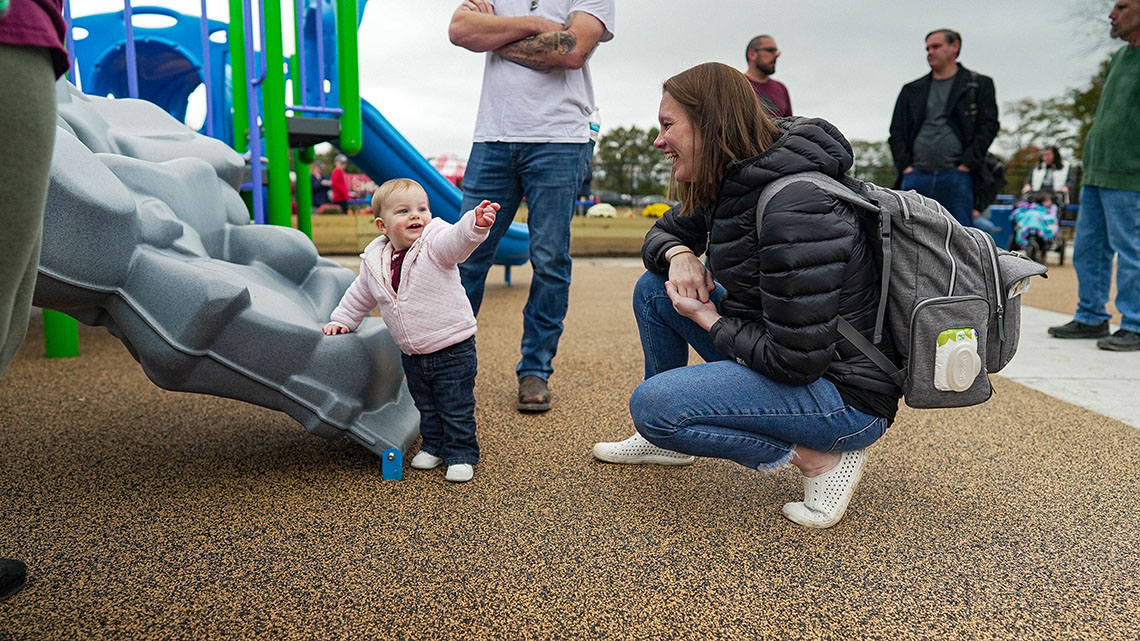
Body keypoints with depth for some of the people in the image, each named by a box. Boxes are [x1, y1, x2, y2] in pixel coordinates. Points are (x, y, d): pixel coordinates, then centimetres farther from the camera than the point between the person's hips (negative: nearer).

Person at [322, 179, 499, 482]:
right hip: (412, 355, 5)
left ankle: (461, 455, 19)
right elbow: (359, 296, 19)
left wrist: (477, 223, -57)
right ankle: (433, 446, 39)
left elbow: (458, 238, -38)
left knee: (456, 409, 3)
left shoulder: (435, 245, -15)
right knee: (426, 406, 20)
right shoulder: (374, 262, 1)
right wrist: (342, 320, 19)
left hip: (453, 348, -5)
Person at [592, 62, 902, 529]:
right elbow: (664, 231, 19)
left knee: (651, 404, -22)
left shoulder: (794, 208, -28)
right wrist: (679, 254, -6)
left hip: (846, 394, -9)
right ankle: (666, 439, 20)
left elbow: (796, 361, -29)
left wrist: (708, 321, -13)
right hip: (784, 352, 9)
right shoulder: (731, 185, 1)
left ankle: (818, 457, -10)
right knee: (653, 288, 8)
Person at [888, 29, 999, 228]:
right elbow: (896, 132, 16)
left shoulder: (979, 85, 11)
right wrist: (904, 165, 2)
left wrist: (967, 163, -8)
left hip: (956, 176, -3)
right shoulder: (911, 90, 19)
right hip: (916, 176, 3)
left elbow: (988, 127, 3)